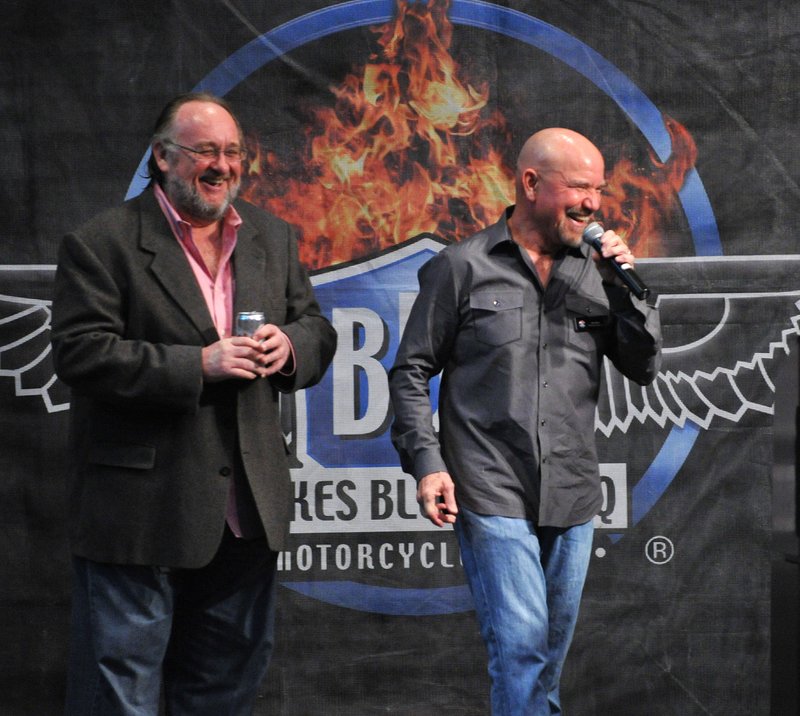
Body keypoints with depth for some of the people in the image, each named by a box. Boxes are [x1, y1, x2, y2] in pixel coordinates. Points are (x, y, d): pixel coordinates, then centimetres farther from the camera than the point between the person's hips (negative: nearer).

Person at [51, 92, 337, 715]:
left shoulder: (272, 238, 12)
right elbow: (79, 353, -16)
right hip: (139, 510, -6)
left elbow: (318, 330, 17)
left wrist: (290, 346, -8)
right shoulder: (102, 243, -7)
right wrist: (197, 365, -22)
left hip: (246, 506, 6)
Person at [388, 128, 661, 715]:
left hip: (572, 494, 5)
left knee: (554, 643, 14)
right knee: (522, 640, -12)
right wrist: (426, 461, -10)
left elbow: (644, 369, 9)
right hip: (493, 493, -4)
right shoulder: (462, 267, -2)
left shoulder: (596, 271, 9)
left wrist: (624, 289, -5)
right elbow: (412, 371, 0)